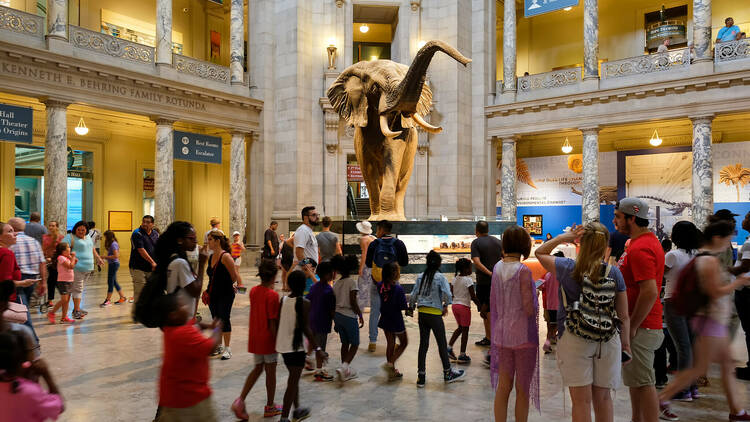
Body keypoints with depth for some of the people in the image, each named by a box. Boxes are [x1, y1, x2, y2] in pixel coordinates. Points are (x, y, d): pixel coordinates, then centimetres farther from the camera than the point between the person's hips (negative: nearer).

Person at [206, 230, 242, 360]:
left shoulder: (225, 256, -14)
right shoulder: (211, 256, 9)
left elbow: (234, 275, -10)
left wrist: (235, 285, -16)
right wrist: (207, 291, 20)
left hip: (225, 294, -7)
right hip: (213, 294, 7)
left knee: (224, 319, -4)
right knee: (216, 320, 12)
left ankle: (227, 349, 6)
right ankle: (218, 347, 24)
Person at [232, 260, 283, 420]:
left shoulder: (253, 291, 0)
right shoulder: (272, 295, -20)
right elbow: (272, 322, -19)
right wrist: (277, 341, -12)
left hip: (254, 338, 6)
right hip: (268, 339, -6)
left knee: (258, 368, 20)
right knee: (270, 372, 10)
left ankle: (240, 400, 7)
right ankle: (270, 407, 23)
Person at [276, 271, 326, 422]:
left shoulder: (283, 300, 2)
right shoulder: (304, 303, -16)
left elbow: (278, 323, 7)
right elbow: (306, 329, -18)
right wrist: (317, 348, -14)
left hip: (282, 345, 7)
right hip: (295, 347, -7)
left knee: (294, 379, 23)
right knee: (293, 382, 4)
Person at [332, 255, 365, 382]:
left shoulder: (336, 283, 8)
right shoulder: (352, 282, -11)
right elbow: (353, 301, -17)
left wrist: (335, 319, 18)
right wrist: (360, 315, -7)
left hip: (337, 314, 6)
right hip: (349, 315, -6)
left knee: (345, 343, 16)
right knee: (355, 343, 6)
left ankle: (346, 371, 21)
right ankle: (344, 366, -12)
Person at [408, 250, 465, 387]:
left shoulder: (420, 277, 5)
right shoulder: (440, 277, -8)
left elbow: (413, 295, 5)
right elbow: (447, 294, -17)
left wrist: (411, 306, 20)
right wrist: (445, 305, 1)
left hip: (422, 313, 4)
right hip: (435, 314, -4)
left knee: (423, 344, 10)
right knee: (442, 344, 10)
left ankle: (421, 376, 13)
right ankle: (448, 373, 23)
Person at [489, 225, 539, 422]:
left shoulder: (497, 267, 2)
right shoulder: (523, 271, -17)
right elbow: (529, 308, -17)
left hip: (502, 333, 6)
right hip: (523, 334, -6)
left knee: (503, 387, 14)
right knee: (523, 389, 8)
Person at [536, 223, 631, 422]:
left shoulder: (568, 268, -9)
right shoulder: (614, 273, -3)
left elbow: (539, 252, 9)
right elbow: (624, 316, 2)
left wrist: (564, 237, 2)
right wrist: (626, 343, 12)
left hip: (574, 342, -2)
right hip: (609, 342, 3)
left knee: (582, 401, 5)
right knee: (603, 398, 17)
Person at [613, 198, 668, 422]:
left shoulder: (640, 248, -20)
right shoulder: (649, 240, 14)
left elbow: (650, 292, -27)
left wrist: (632, 327, -20)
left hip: (640, 328, -11)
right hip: (641, 325, 11)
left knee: (643, 382, -2)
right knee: (636, 380, 19)